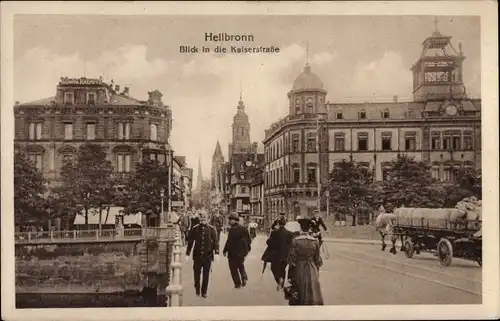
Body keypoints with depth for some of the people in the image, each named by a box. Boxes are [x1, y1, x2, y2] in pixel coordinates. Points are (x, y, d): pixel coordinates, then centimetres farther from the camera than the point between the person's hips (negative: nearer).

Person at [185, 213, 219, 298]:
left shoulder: (211, 229, 0)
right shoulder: (195, 229, 0)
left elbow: (215, 241, 1)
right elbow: (190, 241, 5)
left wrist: (216, 253, -10)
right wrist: (187, 254, 3)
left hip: (208, 255, 0)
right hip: (197, 255, 0)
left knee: (206, 274, 5)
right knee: (197, 273, 8)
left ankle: (204, 292, 18)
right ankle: (197, 290, 29)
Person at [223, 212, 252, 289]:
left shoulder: (232, 230, -19)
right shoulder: (244, 229, 3)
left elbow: (229, 242, -18)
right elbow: (249, 240, 10)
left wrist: (225, 251, -9)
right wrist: (247, 249, 20)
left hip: (233, 253, -6)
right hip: (242, 252, 6)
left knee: (234, 268, 7)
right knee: (241, 265, 26)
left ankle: (238, 283, 8)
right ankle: (244, 278, 9)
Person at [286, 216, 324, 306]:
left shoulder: (295, 241, -13)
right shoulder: (315, 241, -5)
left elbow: (291, 259, -9)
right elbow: (317, 260, 3)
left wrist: (290, 276, 1)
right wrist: (316, 274, 16)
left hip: (299, 272, -1)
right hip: (312, 272, 2)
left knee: (298, 299, 12)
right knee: (313, 297, 9)